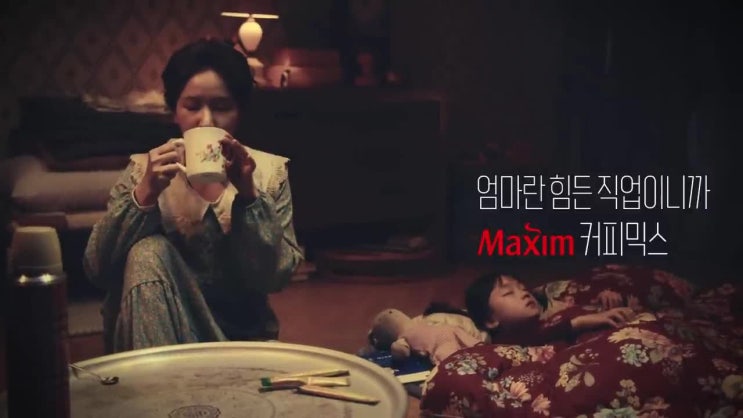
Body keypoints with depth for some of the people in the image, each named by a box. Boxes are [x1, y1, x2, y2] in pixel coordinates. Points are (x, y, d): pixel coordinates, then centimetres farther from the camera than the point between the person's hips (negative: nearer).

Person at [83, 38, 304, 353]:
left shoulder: (269, 171, -1)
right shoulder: (144, 168, -1)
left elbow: (275, 276, -11)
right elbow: (97, 269, -12)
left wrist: (247, 194, -22)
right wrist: (144, 193, -24)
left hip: (240, 333, -2)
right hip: (153, 335, 3)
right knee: (148, 252, -25)